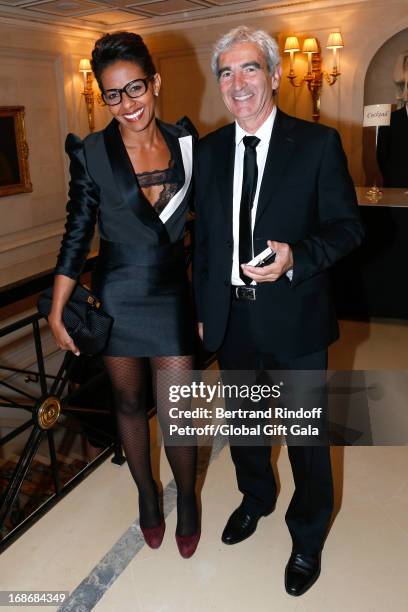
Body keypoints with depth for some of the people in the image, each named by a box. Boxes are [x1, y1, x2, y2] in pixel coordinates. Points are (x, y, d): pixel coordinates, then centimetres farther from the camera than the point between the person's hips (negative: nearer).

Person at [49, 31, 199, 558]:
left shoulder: (185, 144, -1)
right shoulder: (90, 153, -6)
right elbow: (76, 235, -2)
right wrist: (57, 312, -2)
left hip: (172, 296, 1)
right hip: (117, 298, 0)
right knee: (129, 402, 15)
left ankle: (186, 497, 32)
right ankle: (146, 491, 40)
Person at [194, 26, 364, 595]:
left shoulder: (318, 143, -8)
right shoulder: (209, 150, 4)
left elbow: (347, 226, -7)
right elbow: (204, 235, 8)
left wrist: (296, 257, -26)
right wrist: (203, 309, 10)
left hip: (295, 317, -3)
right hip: (231, 316, 4)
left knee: (307, 433, 12)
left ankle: (307, 538, 40)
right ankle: (256, 496, 53)